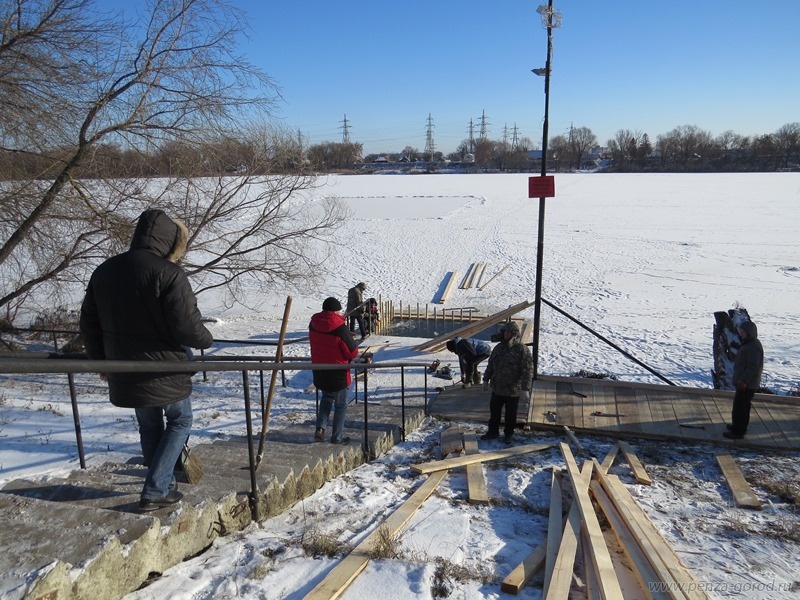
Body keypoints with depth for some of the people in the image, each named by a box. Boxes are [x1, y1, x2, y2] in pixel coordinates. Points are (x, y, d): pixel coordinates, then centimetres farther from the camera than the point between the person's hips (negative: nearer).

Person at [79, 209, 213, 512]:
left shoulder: (104, 270, 5)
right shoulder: (168, 273, -19)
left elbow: (88, 323, 12)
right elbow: (187, 326, -23)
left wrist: (101, 361, 23)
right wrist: (206, 339, -1)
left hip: (126, 373, 7)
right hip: (165, 372, -6)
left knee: (149, 427, 22)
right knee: (180, 422, 14)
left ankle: (162, 486, 33)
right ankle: (155, 492, 8)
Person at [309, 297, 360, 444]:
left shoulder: (313, 324, -5)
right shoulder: (341, 329, -22)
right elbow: (353, 352, -14)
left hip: (319, 372, 5)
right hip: (338, 373, -5)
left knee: (326, 398, 26)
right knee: (340, 405, 12)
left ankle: (320, 428, 11)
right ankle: (337, 437, 18)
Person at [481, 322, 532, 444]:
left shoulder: (522, 349, -17)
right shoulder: (499, 347, 5)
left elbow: (528, 371, -19)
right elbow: (490, 365, 15)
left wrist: (525, 389, -23)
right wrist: (486, 379, 14)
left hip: (512, 390, -6)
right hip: (497, 388, 6)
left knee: (511, 414, 10)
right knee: (494, 411, 16)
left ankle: (509, 434, 29)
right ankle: (493, 431, 32)